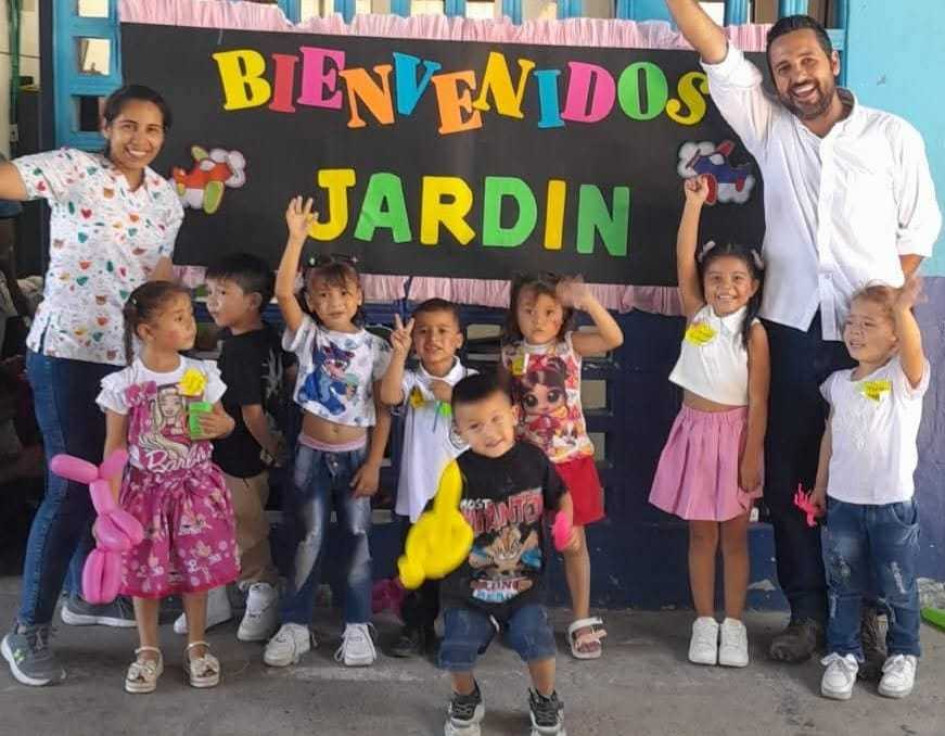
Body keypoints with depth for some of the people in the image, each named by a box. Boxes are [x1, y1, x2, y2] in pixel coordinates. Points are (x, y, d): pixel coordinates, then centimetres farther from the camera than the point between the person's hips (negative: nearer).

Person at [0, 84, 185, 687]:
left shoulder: (166, 197, 8)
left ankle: (88, 592, 36)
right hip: (66, 351, -6)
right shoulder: (73, 169, -10)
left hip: (132, 356, 6)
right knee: (72, 487, -6)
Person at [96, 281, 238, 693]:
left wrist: (222, 425, -14)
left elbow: (221, 423, 11)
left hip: (196, 486, 2)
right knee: (145, 571, 8)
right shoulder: (122, 385, -12)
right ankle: (148, 651, 26)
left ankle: (197, 647, 27)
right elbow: (114, 448, -8)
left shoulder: (202, 375, -4)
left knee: (196, 570, 9)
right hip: (146, 489, -1)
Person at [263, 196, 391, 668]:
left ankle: (358, 627, 17)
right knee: (309, 539, 3)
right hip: (312, 453, 0)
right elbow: (282, 292, -18)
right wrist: (297, 236, -25)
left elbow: (383, 410, -1)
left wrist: (373, 463, -6)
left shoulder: (374, 348, -2)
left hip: (355, 454, 0)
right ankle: (295, 626, 14)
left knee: (358, 538, 6)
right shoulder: (308, 337, -2)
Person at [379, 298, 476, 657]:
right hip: (419, 492, 1)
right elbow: (389, 396, -21)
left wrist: (453, 396, -18)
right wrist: (400, 352, -29)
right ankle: (417, 627, 26)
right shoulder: (411, 379, 0)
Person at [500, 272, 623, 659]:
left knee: (574, 540, 8)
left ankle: (582, 621, 21)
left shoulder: (571, 344, -7)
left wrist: (587, 300, -34)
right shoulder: (510, 353, -2)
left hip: (570, 459, -1)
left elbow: (615, 338, -24)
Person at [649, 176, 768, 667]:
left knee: (734, 534, 8)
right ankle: (704, 621, 19)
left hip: (734, 433, -3)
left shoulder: (753, 332, -8)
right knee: (701, 533, 10)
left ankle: (734, 623, 19)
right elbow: (683, 261, -10)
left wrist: (752, 456, -12)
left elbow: (758, 400, -9)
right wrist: (694, 203, -13)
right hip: (694, 431, 3)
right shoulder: (696, 315, 0)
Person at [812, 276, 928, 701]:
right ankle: (843, 653, 25)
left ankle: (903, 654, 29)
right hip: (843, 503, 4)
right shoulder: (838, 383, 5)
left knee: (898, 589, 10)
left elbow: (914, 348, -32)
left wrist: (902, 309, -50)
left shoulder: (904, 377, -9)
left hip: (892, 505, -4)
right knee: (843, 586, 12)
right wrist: (820, 485, 15)